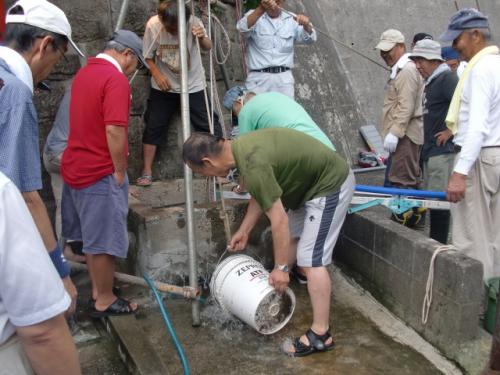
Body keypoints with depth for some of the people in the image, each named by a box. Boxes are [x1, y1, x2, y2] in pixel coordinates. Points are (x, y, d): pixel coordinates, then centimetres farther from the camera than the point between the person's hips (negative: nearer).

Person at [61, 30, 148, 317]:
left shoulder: (84, 73, 13)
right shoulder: (116, 79, -17)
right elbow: (114, 130, -25)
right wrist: (120, 172, -14)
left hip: (76, 168, 10)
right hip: (101, 173, -10)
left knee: (92, 236, 18)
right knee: (105, 240, 3)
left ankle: (98, 290, 31)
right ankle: (105, 301, 15)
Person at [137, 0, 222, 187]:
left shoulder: (193, 22, -17)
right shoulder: (153, 25, -15)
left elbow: (208, 48, -13)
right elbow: (148, 55, -4)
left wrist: (202, 38, -34)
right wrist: (157, 74, -19)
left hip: (194, 85, 0)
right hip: (164, 86, 1)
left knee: (209, 124, -2)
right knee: (153, 127, -1)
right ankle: (146, 173, 10)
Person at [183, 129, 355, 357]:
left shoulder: (252, 165, -29)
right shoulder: (241, 147, 1)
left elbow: (279, 220, -25)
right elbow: (261, 195, 15)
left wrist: (280, 268, -15)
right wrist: (244, 231, 22)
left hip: (330, 185, -10)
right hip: (313, 183, 10)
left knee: (311, 259, -9)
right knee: (291, 236, 23)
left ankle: (320, 334, -2)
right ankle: (275, 287, 44)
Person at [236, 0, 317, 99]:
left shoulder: (292, 19, 12)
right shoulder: (254, 16, 6)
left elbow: (310, 38, 1)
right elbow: (243, 28, -16)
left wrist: (306, 25, -22)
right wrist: (261, 8, -33)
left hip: (284, 78, 2)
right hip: (258, 78, -2)